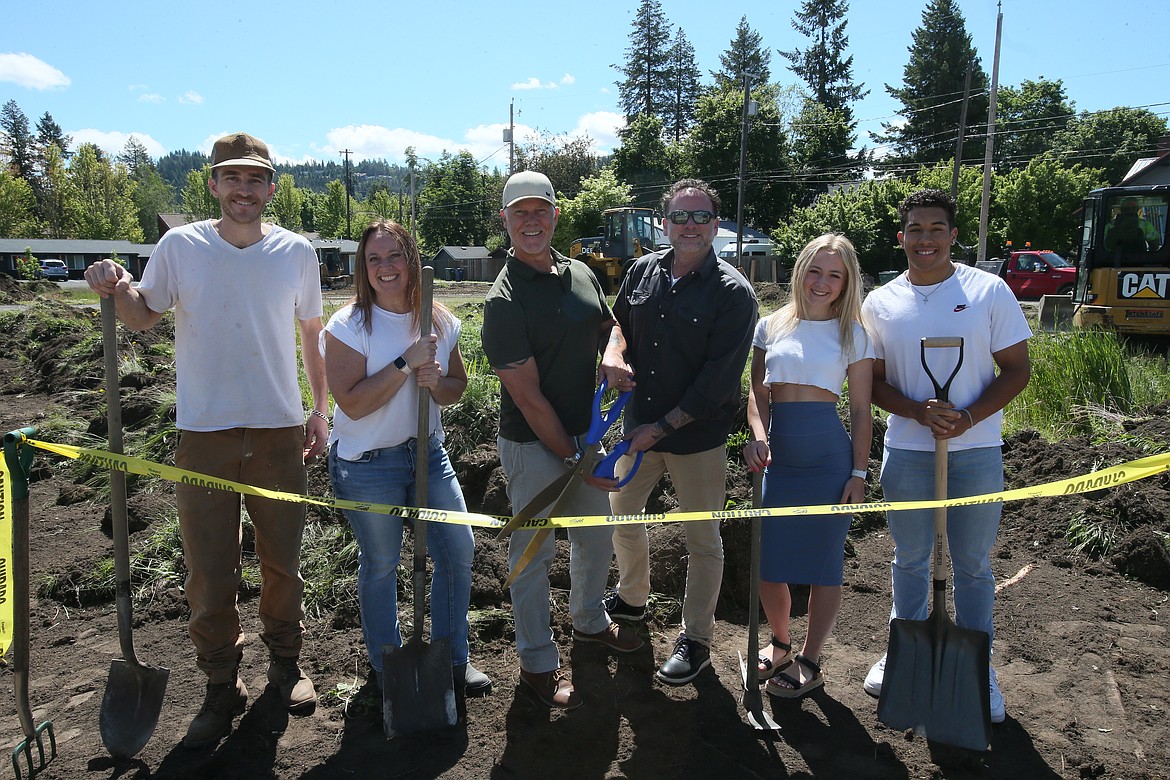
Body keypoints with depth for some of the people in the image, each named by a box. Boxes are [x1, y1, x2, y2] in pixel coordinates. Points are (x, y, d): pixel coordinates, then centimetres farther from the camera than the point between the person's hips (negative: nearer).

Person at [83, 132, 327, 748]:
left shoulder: (296, 252, 1)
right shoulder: (180, 246, -1)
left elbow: (313, 333, 10)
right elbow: (141, 317, 10)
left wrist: (321, 410, 7)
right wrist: (118, 289, -13)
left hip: (279, 429, 1)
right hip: (203, 432, 0)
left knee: (282, 559, 13)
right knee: (208, 569, 5)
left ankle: (285, 662, 33)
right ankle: (221, 685, 22)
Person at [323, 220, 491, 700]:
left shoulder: (440, 322, 1)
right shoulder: (350, 324, -13)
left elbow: (458, 387, 9)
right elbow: (352, 403, -20)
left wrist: (436, 382, -13)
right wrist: (406, 363, -25)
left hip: (427, 452, 5)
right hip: (367, 463, -4)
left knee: (459, 549, 5)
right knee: (381, 564, 8)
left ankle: (452, 657, 26)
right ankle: (386, 667, 30)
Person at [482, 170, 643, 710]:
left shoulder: (581, 274, 2)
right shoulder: (504, 300, -19)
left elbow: (608, 326, 18)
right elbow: (528, 398, -20)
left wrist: (613, 359, -6)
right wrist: (574, 460, -16)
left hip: (585, 433, 7)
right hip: (534, 446, -7)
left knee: (596, 534, 23)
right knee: (535, 551, 7)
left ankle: (589, 621, 49)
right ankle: (538, 666, 25)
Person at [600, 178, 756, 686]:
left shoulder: (733, 292, -14)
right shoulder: (642, 272, 2)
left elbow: (719, 379, -17)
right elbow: (621, 322, 20)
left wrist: (663, 426, -17)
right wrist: (615, 353, -4)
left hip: (698, 435, -5)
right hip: (639, 426, 6)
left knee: (702, 539, 8)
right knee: (620, 515, 19)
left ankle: (696, 640, 25)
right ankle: (631, 597, 46)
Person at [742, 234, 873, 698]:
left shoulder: (852, 334, 3)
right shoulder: (771, 326, 9)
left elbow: (860, 411, 2)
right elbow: (758, 391, 5)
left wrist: (859, 473, -3)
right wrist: (757, 433, -15)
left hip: (827, 456, -2)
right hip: (776, 455, 3)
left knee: (822, 564, 6)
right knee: (766, 562, 8)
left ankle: (809, 662, 24)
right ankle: (780, 643, 34)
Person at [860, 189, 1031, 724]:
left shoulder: (989, 291, -2)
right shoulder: (880, 304, 2)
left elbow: (1016, 369, -2)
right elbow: (872, 381, 3)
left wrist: (968, 418, -16)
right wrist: (920, 412, -16)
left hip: (977, 450, -1)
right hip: (907, 451, 1)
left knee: (973, 563, 10)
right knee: (910, 558, 14)